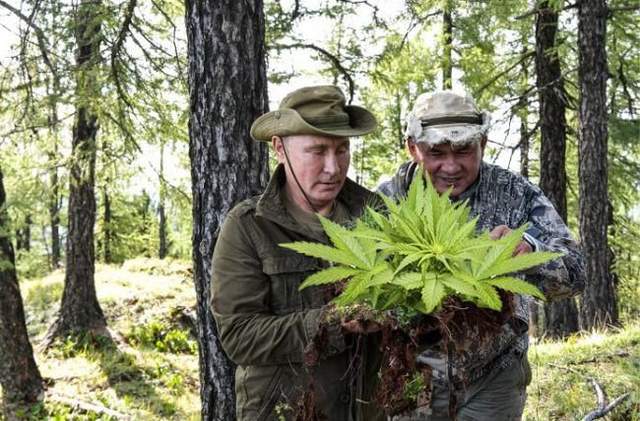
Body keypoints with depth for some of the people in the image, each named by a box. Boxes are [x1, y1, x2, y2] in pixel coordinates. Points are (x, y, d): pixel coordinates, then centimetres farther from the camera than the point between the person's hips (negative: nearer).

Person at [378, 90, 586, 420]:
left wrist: (527, 251, -35)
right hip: (410, 375, 0)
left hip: (493, 378, 0)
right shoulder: (385, 200, -7)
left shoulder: (517, 195, -8)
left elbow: (573, 273, -13)